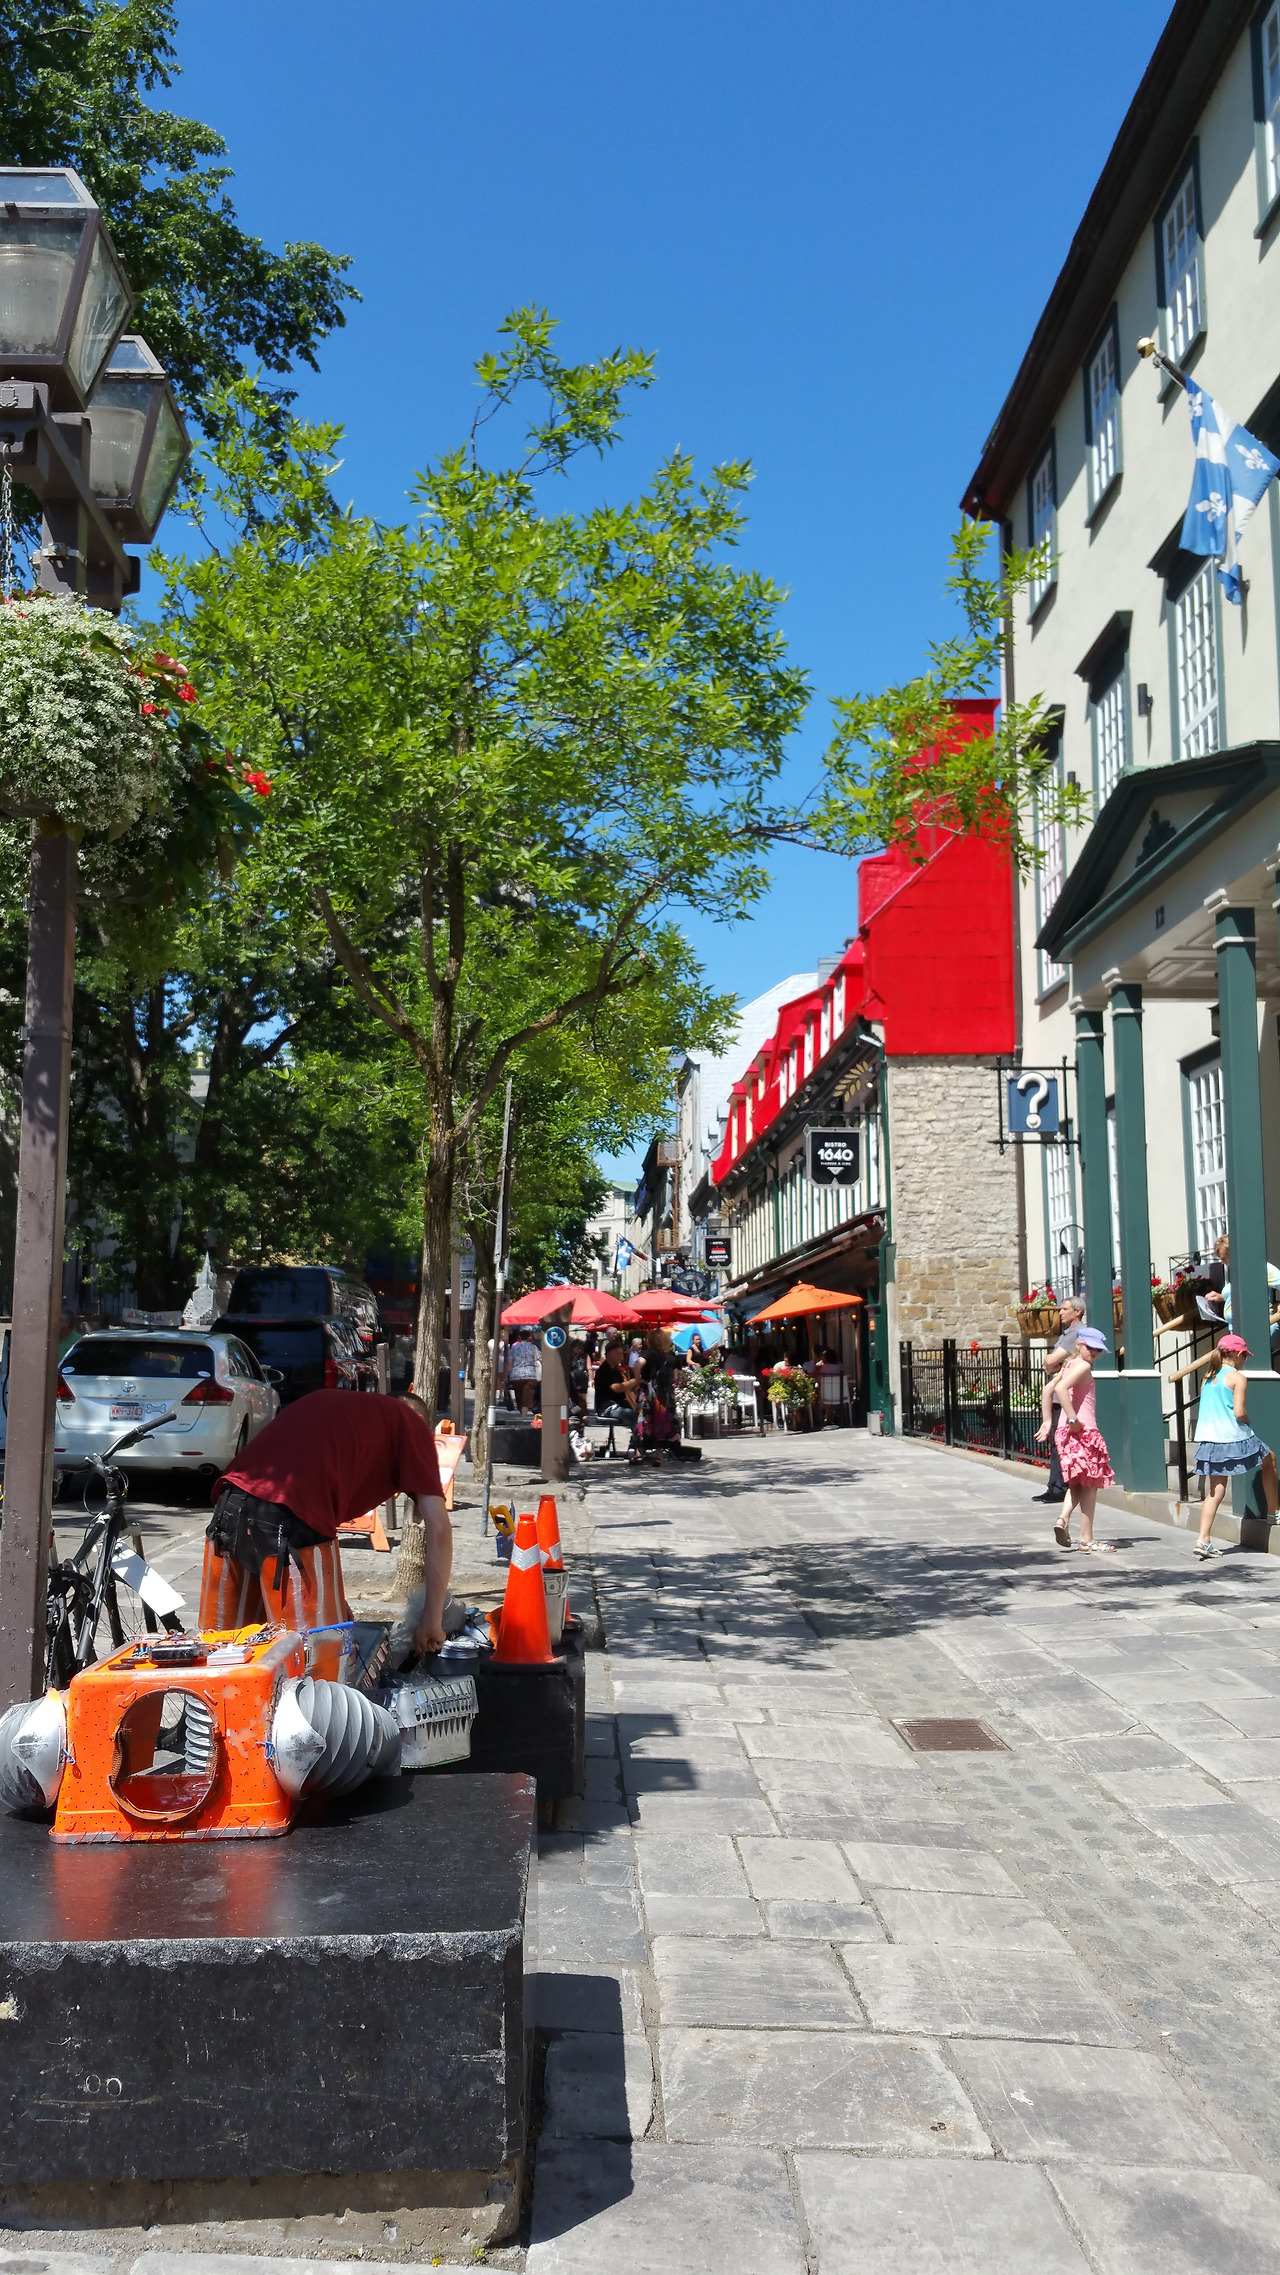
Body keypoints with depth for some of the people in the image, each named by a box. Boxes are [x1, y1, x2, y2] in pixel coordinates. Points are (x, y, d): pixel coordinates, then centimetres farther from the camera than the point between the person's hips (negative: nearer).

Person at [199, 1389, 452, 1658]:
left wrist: (334, 1601, 36)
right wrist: (432, 1621, 13)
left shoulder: (332, 1400, 34)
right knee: (321, 1665, 1)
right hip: (288, 1523, -7)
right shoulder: (411, 1424, 16)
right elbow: (437, 1527, 7)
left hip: (229, 1506, 7)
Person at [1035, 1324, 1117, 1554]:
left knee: (1077, 1483, 19)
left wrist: (1047, 1421, 22)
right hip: (1083, 1431, -9)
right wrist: (1074, 1420, -24)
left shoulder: (1069, 1365, 15)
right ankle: (1087, 1540, 4)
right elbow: (1061, 1388, -27)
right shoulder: (1083, 1366, -12)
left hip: (1066, 1432, 9)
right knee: (1090, 1484, 1)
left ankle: (1063, 1519, -3)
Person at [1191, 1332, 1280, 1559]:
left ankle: (1203, 1540, -4)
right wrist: (1248, 1422, 4)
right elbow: (1239, 1412, -17)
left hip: (1208, 1439, 6)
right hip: (1233, 1438, -6)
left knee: (1215, 1491, 7)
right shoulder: (1238, 1378, -8)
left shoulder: (1207, 1379, 12)